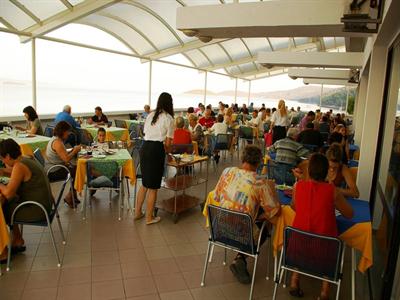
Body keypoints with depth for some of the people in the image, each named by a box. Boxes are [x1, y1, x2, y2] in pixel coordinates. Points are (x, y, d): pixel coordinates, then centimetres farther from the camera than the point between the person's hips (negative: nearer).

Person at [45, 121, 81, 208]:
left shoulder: (56, 139, 12)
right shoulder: (57, 142, -21)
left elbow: (63, 155, 14)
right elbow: (66, 159, -25)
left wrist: (73, 150, 2)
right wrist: (75, 150, -11)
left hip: (53, 169, 11)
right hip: (53, 172, -11)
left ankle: (73, 196, 17)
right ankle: (69, 198, 6)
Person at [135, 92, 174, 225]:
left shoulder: (150, 115, 15)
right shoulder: (169, 119, -2)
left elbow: (146, 134, 15)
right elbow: (168, 142, -4)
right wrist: (167, 151, 17)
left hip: (144, 148, 6)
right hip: (156, 150, -6)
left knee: (144, 183, 22)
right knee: (153, 187, 7)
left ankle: (138, 212, 32)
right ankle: (149, 218, 19)